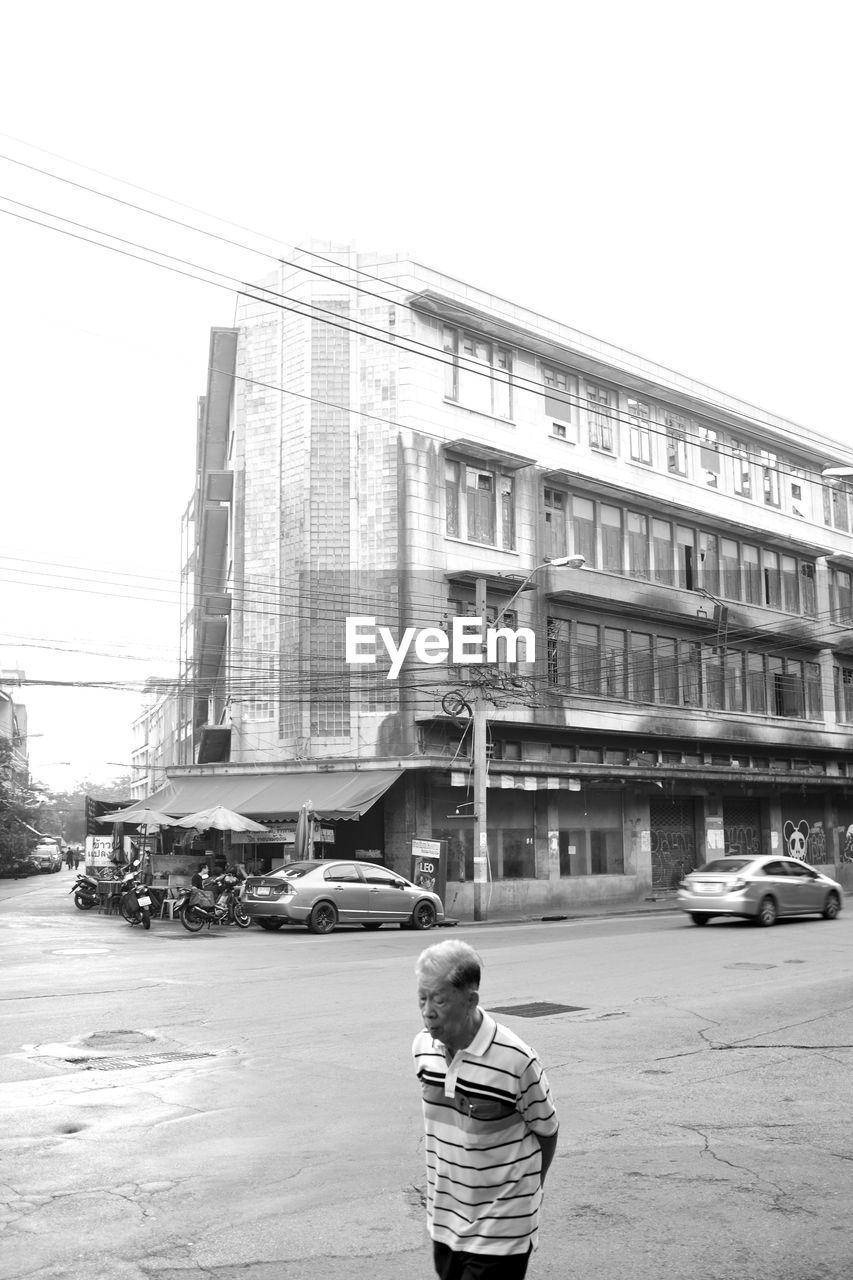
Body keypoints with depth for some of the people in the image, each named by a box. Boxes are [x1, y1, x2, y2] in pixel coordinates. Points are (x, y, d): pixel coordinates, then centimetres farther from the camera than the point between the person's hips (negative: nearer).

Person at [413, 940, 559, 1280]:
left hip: (500, 1229, -5)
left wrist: (524, 1188, 4)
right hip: (445, 1221, 6)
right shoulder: (423, 1048, -5)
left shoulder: (516, 1062, -23)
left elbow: (546, 1132, -7)